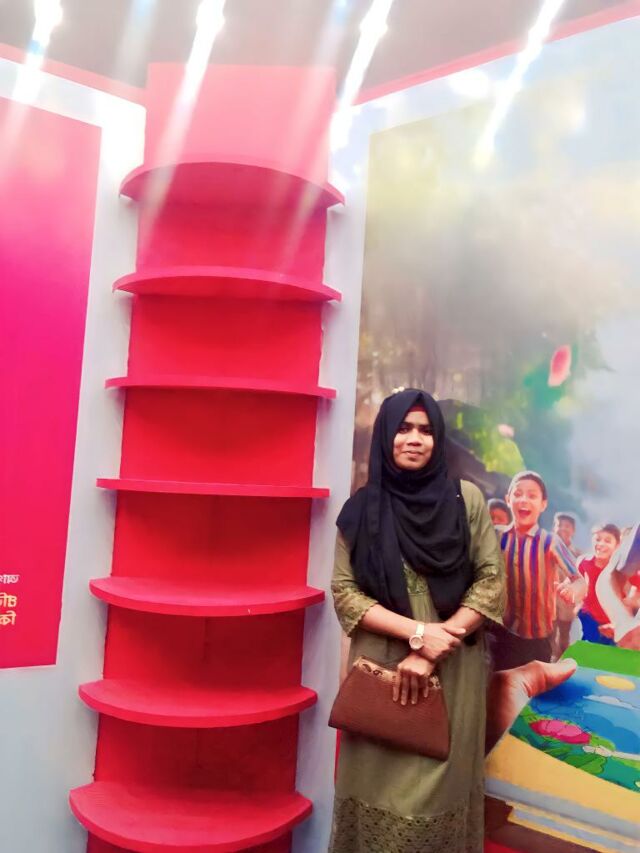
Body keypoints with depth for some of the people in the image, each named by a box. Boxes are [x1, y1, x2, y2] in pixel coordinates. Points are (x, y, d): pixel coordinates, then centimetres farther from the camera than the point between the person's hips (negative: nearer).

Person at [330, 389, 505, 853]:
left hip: (452, 675, 0)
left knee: (441, 783, 8)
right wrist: (418, 633, -16)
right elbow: (344, 592, -3)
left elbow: (492, 581, -3)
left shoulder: (466, 498, 0)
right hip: (381, 671, 0)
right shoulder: (362, 509, 1)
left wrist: (433, 652, -12)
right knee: (381, 783, 6)